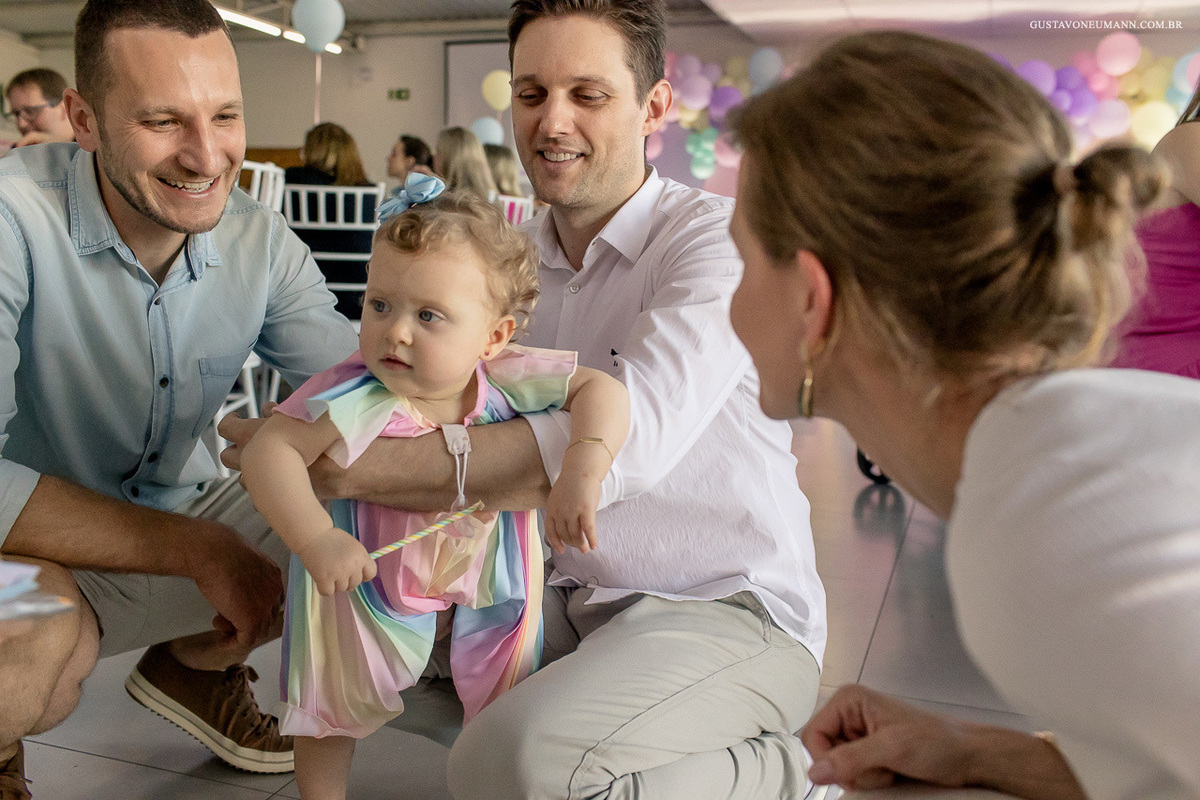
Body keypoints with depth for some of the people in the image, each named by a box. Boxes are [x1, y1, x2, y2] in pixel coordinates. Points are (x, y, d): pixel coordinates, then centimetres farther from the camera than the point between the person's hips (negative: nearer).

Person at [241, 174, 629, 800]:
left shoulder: (507, 378, -26)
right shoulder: (357, 399, -32)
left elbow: (602, 389, -24)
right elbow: (268, 450, -30)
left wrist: (583, 471, -40)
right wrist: (315, 539, -41)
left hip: (483, 577, 3)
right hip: (367, 577, -2)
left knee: (502, 707, 19)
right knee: (334, 705, 16)